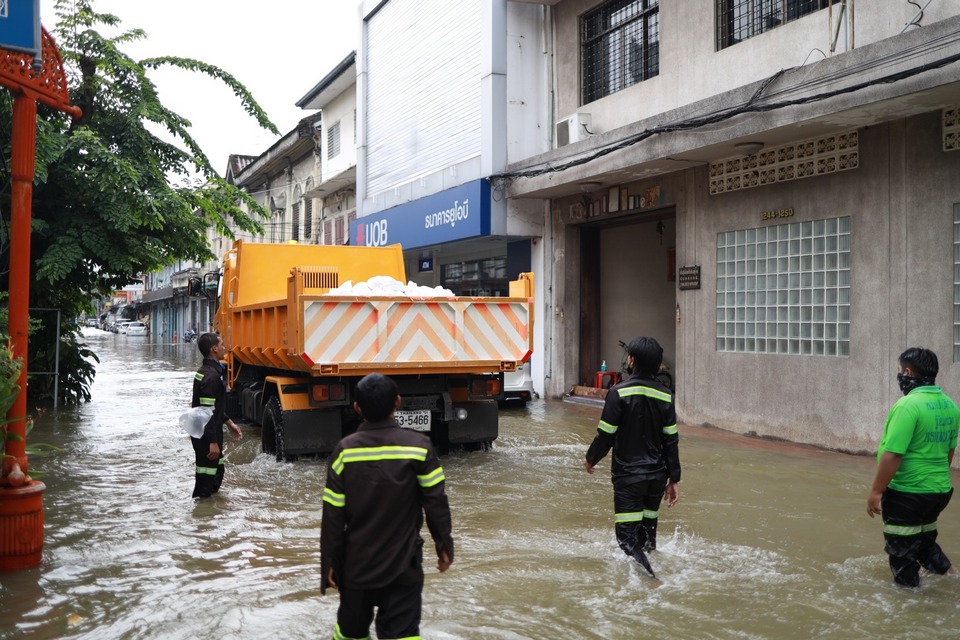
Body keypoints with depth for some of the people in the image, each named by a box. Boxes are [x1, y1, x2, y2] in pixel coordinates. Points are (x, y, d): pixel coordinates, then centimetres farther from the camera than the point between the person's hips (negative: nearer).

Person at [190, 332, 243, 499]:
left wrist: (228, 422, 25)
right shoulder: (211, 376, -22)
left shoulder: (206, 371, 11)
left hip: (203, 433, 11)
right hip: (206, 435, -11)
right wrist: (213, 442, -24)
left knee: (217, 472, 22)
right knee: (207, 475, -4)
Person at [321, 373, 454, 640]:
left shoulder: (345, 450, -9)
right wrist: (444, 544, 7)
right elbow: (436, 502, -7)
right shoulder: (418, 446, -11)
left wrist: (328, 563, 4)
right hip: (403, 566, -2)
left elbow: (333, 515, -6)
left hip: (356, 564, 2)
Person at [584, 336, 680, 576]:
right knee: (648, 534, 19)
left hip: (628, 475, -6)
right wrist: (674, 479, 10)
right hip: (657, 475, 6)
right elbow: (671, 441, 4)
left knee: (628, 537, -6)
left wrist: (590, 458, 8)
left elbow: (606, 435, -10)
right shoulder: (665, 395, 2)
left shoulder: (619, 392, -13)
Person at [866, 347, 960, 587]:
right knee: (925, 538, 26)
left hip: (907, 493, -8)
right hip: (940, 490, 8)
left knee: (902, 549, 8)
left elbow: (892, 455, -24)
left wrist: (876, 491, -16)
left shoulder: (908, 405, -22)